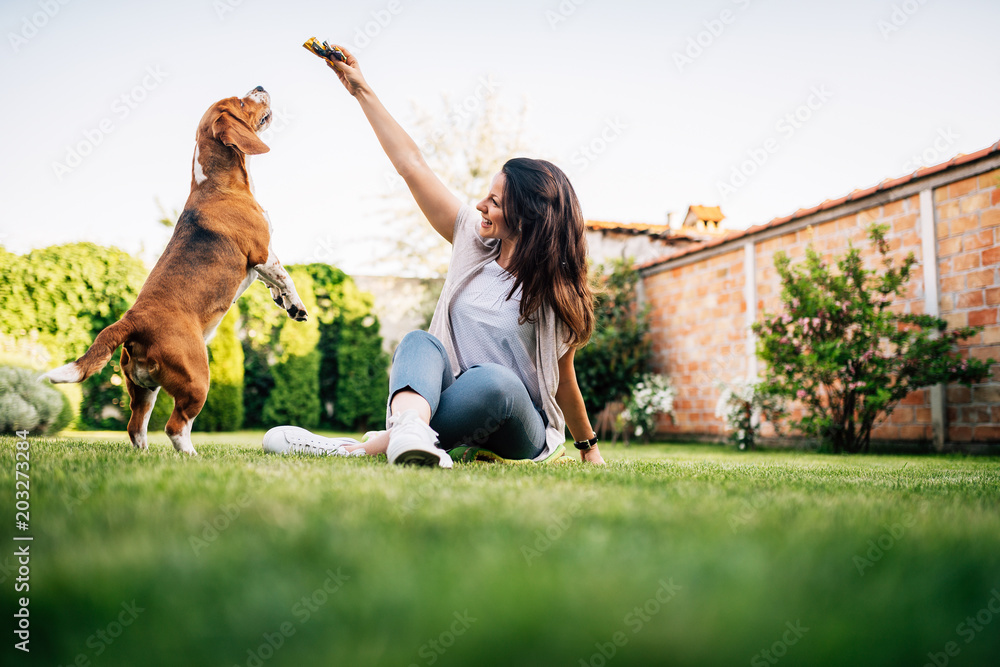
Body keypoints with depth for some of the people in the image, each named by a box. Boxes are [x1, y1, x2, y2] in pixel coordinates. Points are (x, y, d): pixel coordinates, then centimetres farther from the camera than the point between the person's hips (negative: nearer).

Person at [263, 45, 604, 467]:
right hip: (452, 402, 4)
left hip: (520, 431, -3)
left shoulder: (555, 290, -9)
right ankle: (411, 430, -57)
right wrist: (362, 90, 1)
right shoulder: (474, 237, 1)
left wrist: (588, 446, 12)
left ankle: (361, 448, -39)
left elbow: (564, 378, 2)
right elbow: (412, 165, 0)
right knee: (419, 342, -28)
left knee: (494, 381, -38)